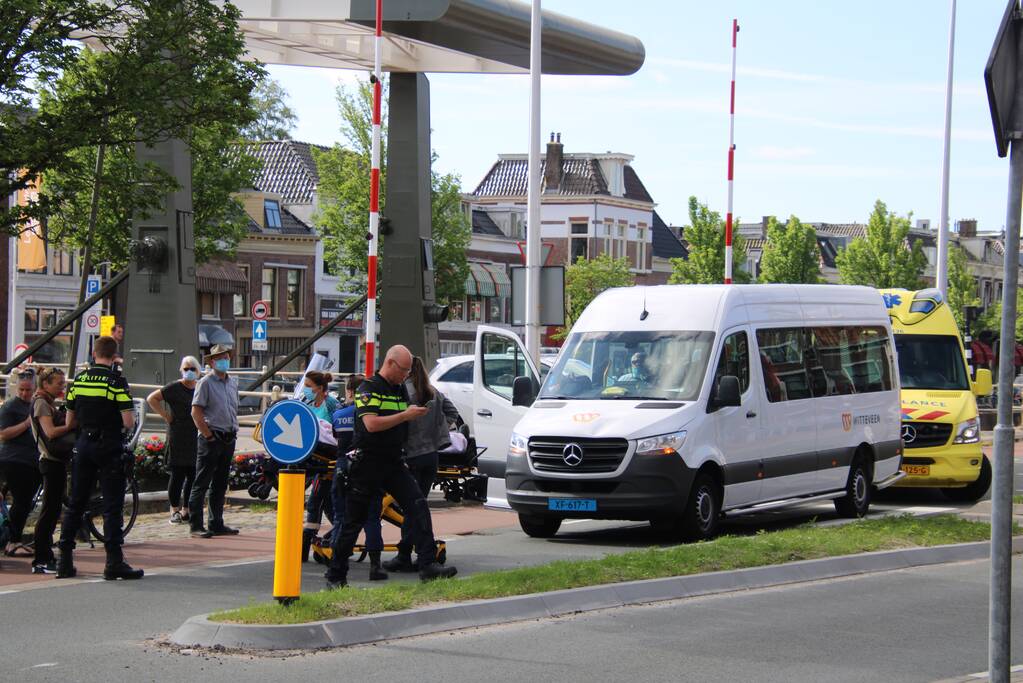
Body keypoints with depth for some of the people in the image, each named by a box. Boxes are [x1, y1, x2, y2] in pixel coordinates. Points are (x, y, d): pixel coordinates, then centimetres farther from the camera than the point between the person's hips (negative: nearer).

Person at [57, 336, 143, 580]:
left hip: (83, 445, 5)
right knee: (112, 506, -3)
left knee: (75, 504, 11)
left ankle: (64, 560, 10)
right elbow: (128, 422, -15)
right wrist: (130, 421, 7)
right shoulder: (117, 382, -11)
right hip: (110, 448, -5)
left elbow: (69, 420, 9)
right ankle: (114, 562, -7)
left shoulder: (78, 380, 5)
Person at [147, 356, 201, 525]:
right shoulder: (174, 388, -5)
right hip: (178, 437, -5)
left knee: (193, 475, 6)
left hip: (197, 436, 5)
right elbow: (152, 398, -4)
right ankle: (175, 510, 5)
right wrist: (166, 416, -8)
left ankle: (188, 510, 14)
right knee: (178, 474, -2)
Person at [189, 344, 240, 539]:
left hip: (229, 439, 7)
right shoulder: (206, 383, -7)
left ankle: (217, 524, 18)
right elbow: (196, 412, -12)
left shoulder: (233, 382, 14)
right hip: (211, 440, -7)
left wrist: (234, 431, 13)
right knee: (202, 484, -4)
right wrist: (208, 435, -13)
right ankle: (196, 525, -3)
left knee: (220, 484, 12)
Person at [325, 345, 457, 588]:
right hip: (367, 464, -7)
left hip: (393, 463, 7)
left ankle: (428, 564, -14)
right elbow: (371, 424, -23)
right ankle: (336, 576, 12)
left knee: (418, 506, -10)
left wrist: (416, 414, 12)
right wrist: (406, 415, -20)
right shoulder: (369, 388, -10)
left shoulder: (401, 390, 15)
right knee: (353, 520, 1)